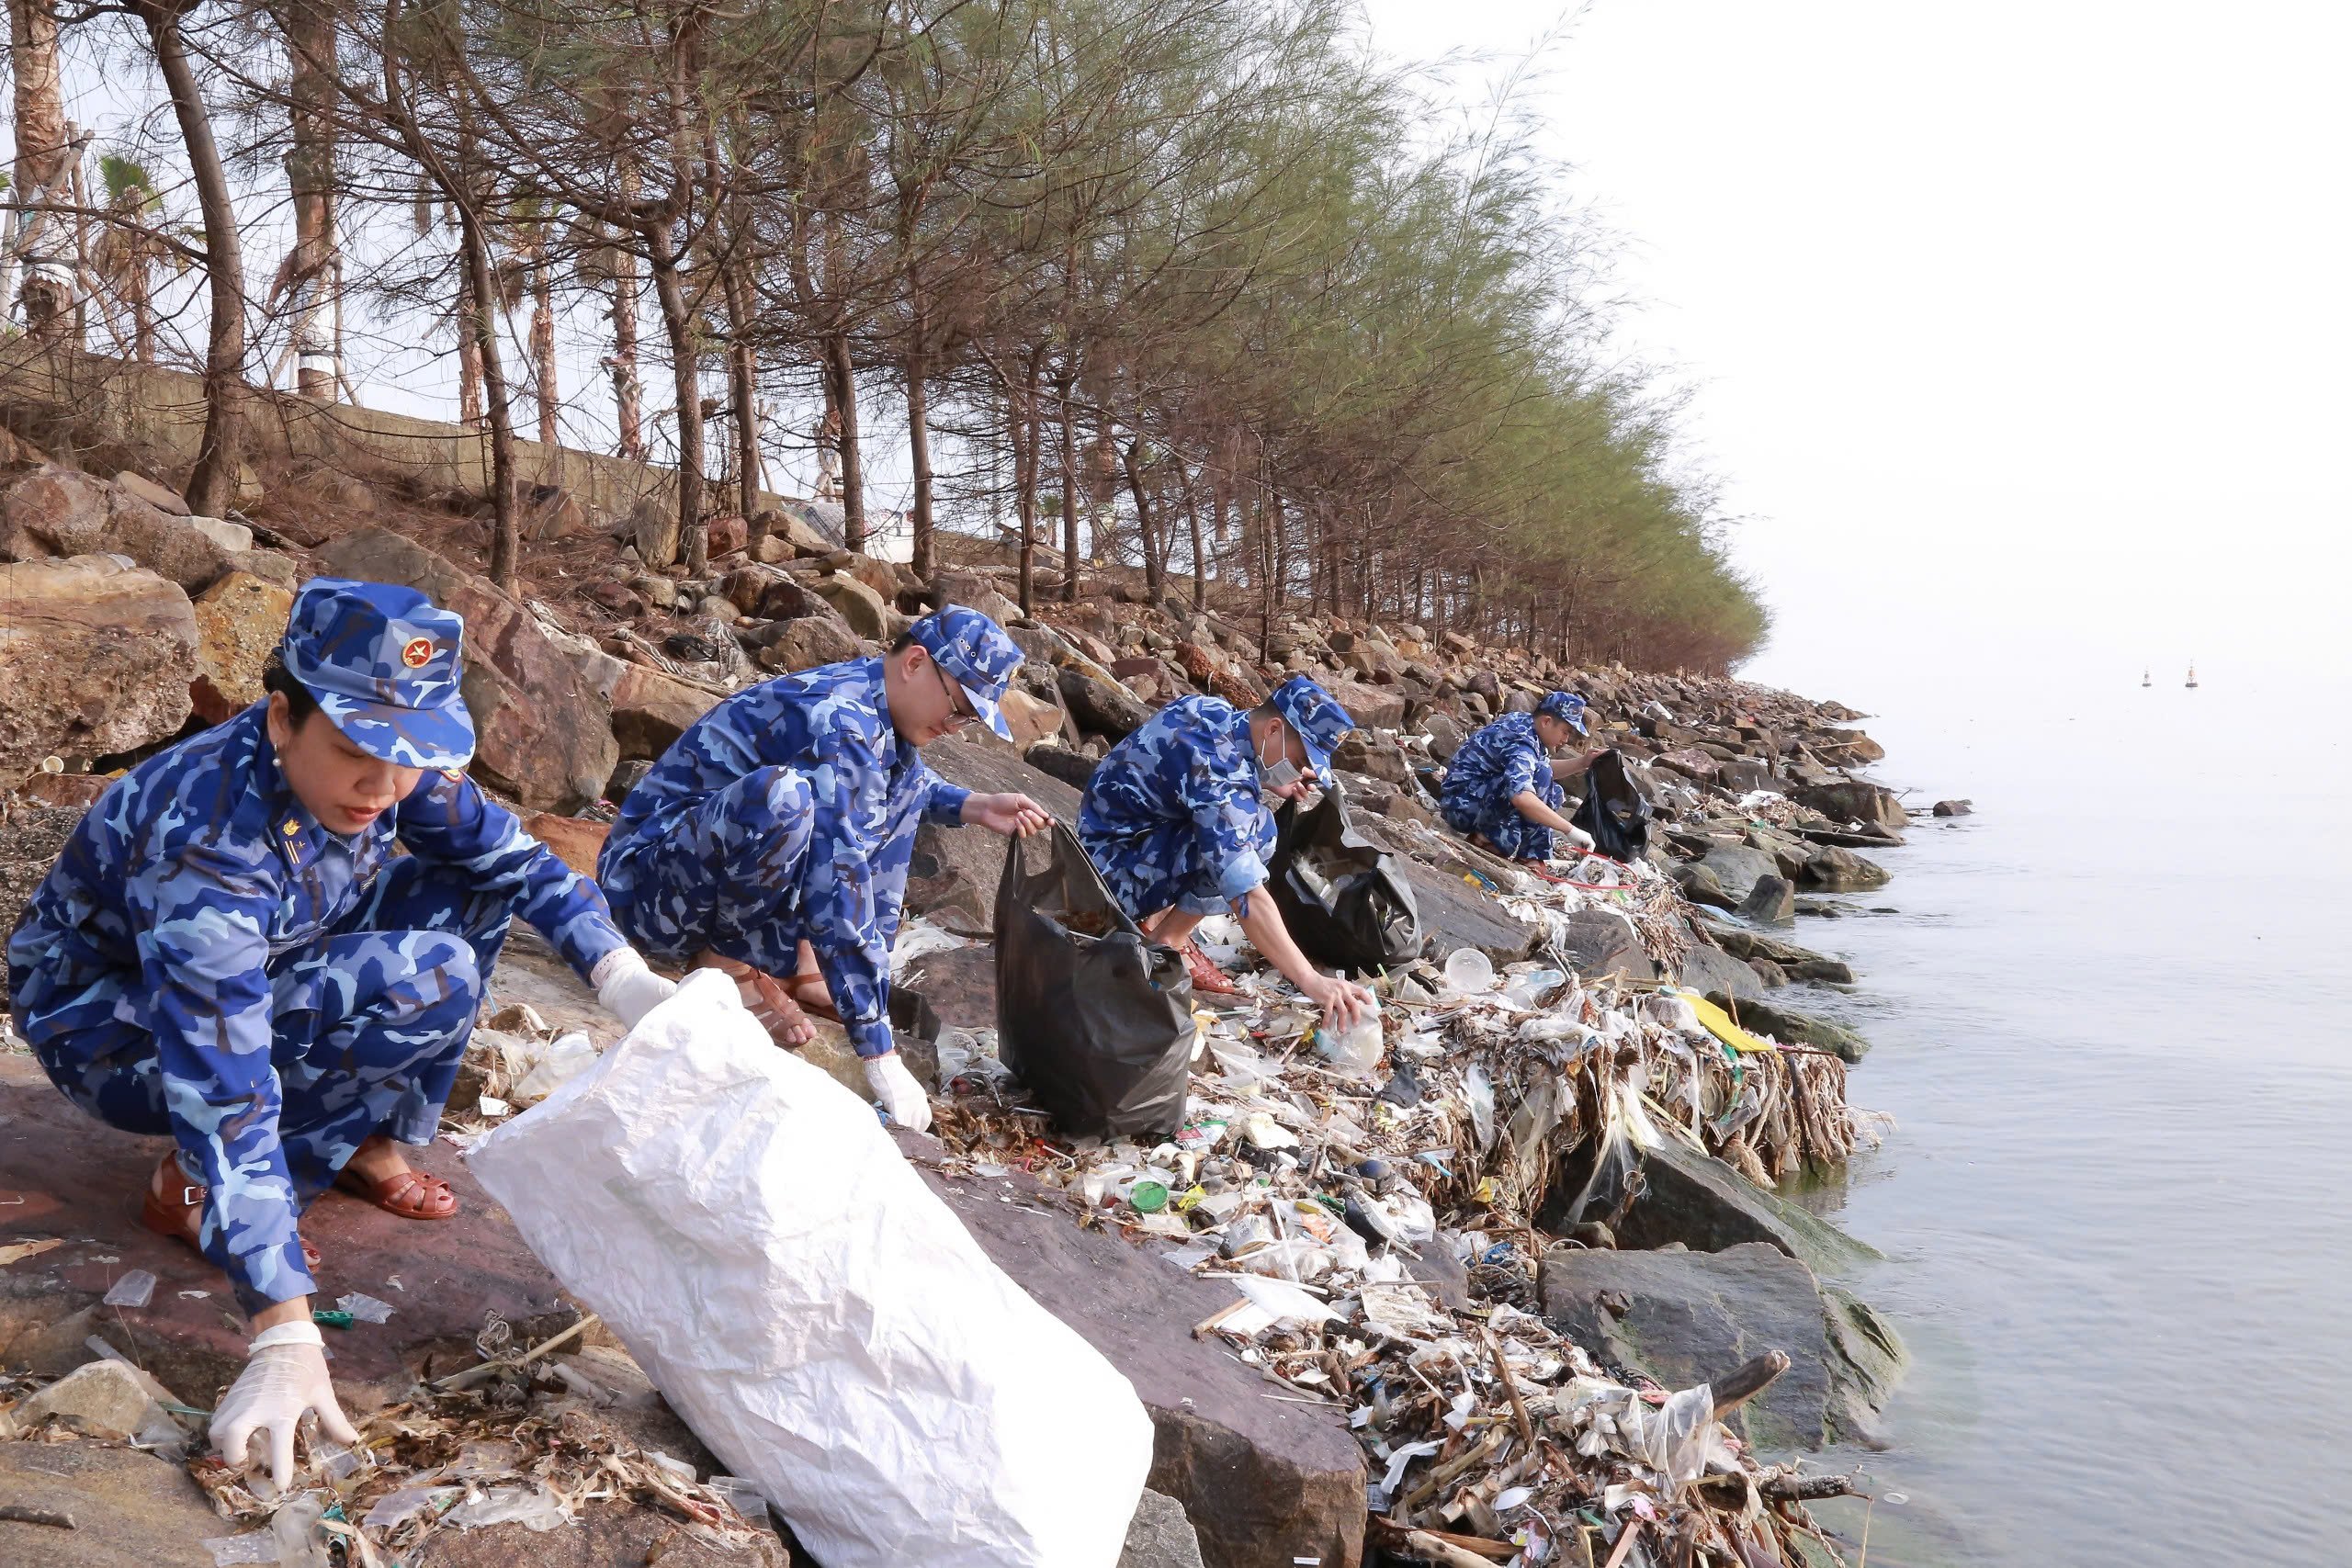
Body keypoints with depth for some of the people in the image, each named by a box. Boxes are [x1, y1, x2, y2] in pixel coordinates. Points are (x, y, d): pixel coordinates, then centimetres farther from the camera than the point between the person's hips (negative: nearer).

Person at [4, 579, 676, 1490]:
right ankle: (194, 1187, -12)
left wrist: (619, 973, -23)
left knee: (468, 894, -9)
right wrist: (285, 1338, -45)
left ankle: (367, 1142, 0)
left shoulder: (392, 758, -19)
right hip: (107, 1023, -7)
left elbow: (510, 858, -5)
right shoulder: (206, 842, -38)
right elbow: (223, 1091, -41)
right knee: (427, 983, -28)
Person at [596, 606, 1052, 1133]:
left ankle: (792, 962, 2)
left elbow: (910, 785, 27)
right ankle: (727, 961, -12)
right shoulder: (842, 724, -26)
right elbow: (839, 892, -33)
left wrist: (972, 805, 6)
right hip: (647, 883, -10)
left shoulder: (873, 708, 3)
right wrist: (880, 1055, -33)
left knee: (904, 772, 10)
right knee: (782, 792, -38)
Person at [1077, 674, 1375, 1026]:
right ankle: (1168, 940, -7)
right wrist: (1311, 981, -41)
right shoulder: (1219, 773, -29)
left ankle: (1159, 912, 13)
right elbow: (1247, 897, -37)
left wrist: (1272, 785, 6)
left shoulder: (1212, 709, -3)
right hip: (1114, 869, -10)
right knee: (1255, 831, -25)